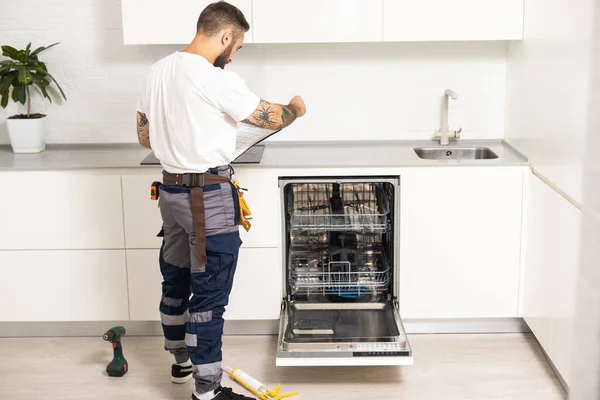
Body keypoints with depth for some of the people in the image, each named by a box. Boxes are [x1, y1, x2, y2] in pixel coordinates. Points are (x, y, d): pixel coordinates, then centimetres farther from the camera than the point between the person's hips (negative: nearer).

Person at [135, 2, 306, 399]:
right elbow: (272, 118, -10)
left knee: (175, 280, 20)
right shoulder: (217, 81, -19)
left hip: (171, 191, 9)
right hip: (209, 197, -9)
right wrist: (296, 108, 12)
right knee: (209, 294, -1)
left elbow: (145, 136, 14)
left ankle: (182, 360, 38)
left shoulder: (158, 72, 6)